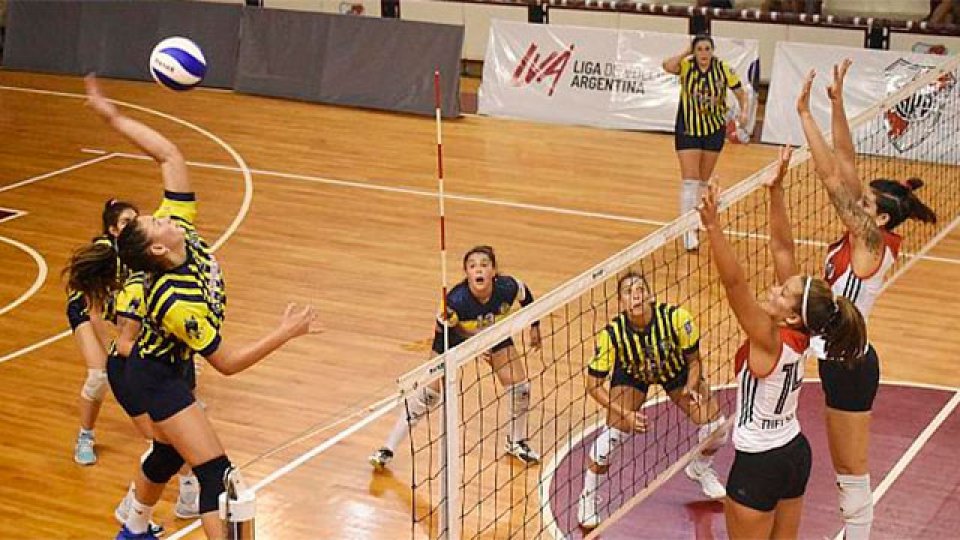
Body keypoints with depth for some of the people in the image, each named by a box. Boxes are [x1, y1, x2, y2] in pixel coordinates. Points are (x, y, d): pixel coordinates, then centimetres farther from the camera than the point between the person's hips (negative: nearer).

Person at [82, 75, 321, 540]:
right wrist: (286, 333, -32)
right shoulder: (176, 303, -36)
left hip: (163, 366, 9)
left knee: (168, 454, 27)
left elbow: (170, 155, -14)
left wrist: (114, 119, -16)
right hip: (157, 378, -9)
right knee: (216, 473, -12)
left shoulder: (181, 226, -17)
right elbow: (227, 362, -29)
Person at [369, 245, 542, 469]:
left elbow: (526, 296, -8)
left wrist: (534, 327, 2)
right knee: (429, 393, -8)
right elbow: (441, 331, -24)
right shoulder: (456, 300, -41)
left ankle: (517, 442, 26)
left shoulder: (508, 287, -33)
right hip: (456, 337, -3)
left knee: (520, 386, -2)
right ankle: (387, 449, 2)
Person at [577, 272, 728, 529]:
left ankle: (700, 469, 33)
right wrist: (624, 414, -31)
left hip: (676, 371, 2)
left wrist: (691, 388, -28)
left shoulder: (677, 318, -35)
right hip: (631, 375, -2)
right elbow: (593, 384, -25)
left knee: (716, 427, -3)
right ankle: (587, 498, 4)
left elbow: (693, 360, -14)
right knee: (614, 433, -20)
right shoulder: (612, 334, -35)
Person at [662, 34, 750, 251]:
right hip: (688, 129, -2)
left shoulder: (723, 69, -10)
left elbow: (742, 94, -3)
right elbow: (667, 66, -35)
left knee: (703, 181, 15)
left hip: (714, 130, 2)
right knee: (689, 180, -10)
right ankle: (688, 231, -12)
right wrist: (686, 52, -23)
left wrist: (745, 111, -22)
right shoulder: (686, 66, -14)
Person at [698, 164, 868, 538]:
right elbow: (782, 248, -7)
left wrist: (712, 226, -46)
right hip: (795, 453, 8)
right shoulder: (799, 333, -7)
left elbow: (733, 281, -39)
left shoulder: (769, 341, -27)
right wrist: (776, 190, -11)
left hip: (760, 464, -8)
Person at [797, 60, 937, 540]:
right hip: (841, 360, 9)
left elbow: (831, 176, -25)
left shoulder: (872, 240, -19)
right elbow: (845, 164, 2)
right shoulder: (865, 237, 2)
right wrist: (837, 102, -4)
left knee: (853, 474, 3)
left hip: (849, 365, -9)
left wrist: (804, 113, -24)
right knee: (845, 471, 20)